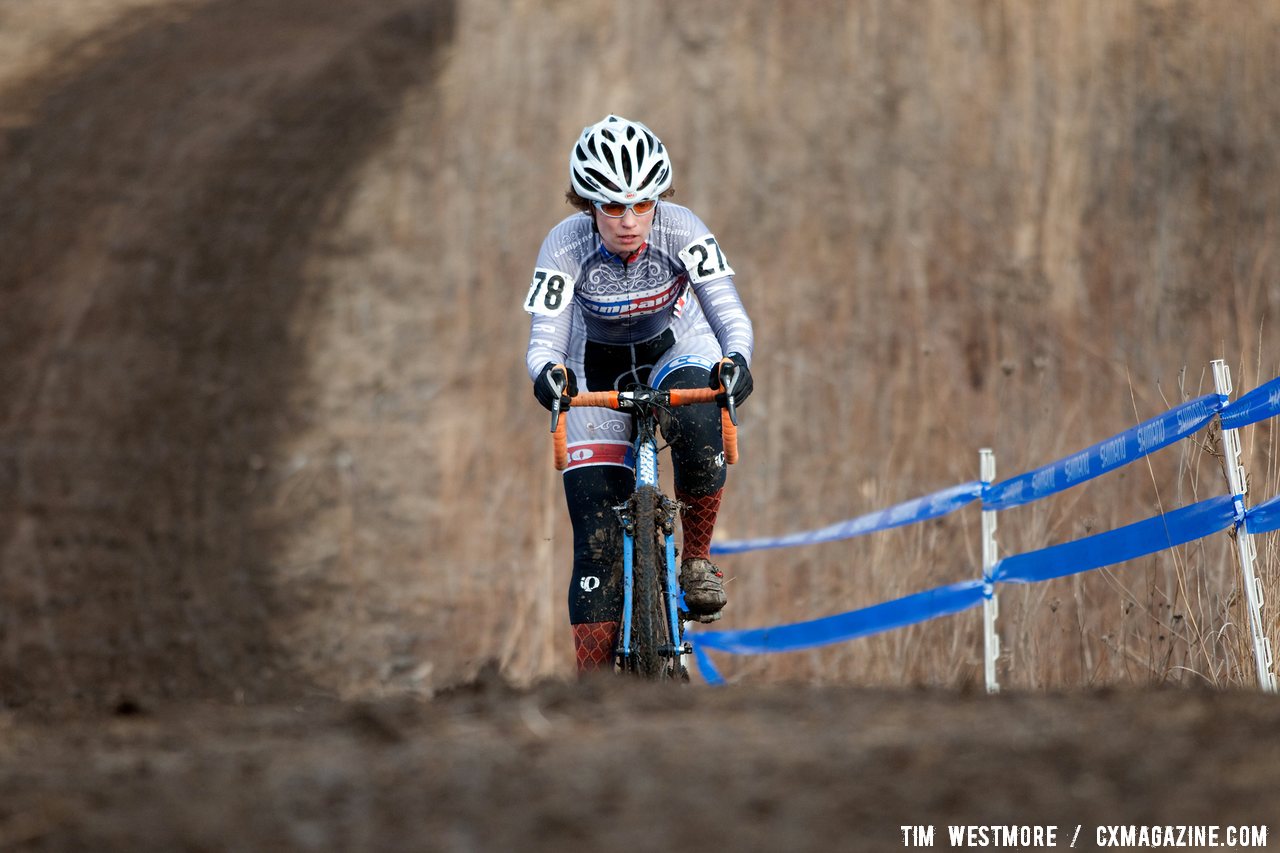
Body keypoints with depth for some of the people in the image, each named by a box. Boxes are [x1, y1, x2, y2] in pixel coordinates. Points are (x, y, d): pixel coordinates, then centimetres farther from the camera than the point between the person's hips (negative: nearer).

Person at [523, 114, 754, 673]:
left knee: (699, 430, -37)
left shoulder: (681, 230, -27)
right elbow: (545, 339, -29)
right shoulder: (565, 247, -27)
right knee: (598, 542, -10)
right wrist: (547, 373, -53)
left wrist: (737, 360, -54)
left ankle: (696, 559, -13)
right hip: (599, 370, 0)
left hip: (678, 352, 0)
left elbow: (729, 312, -32)